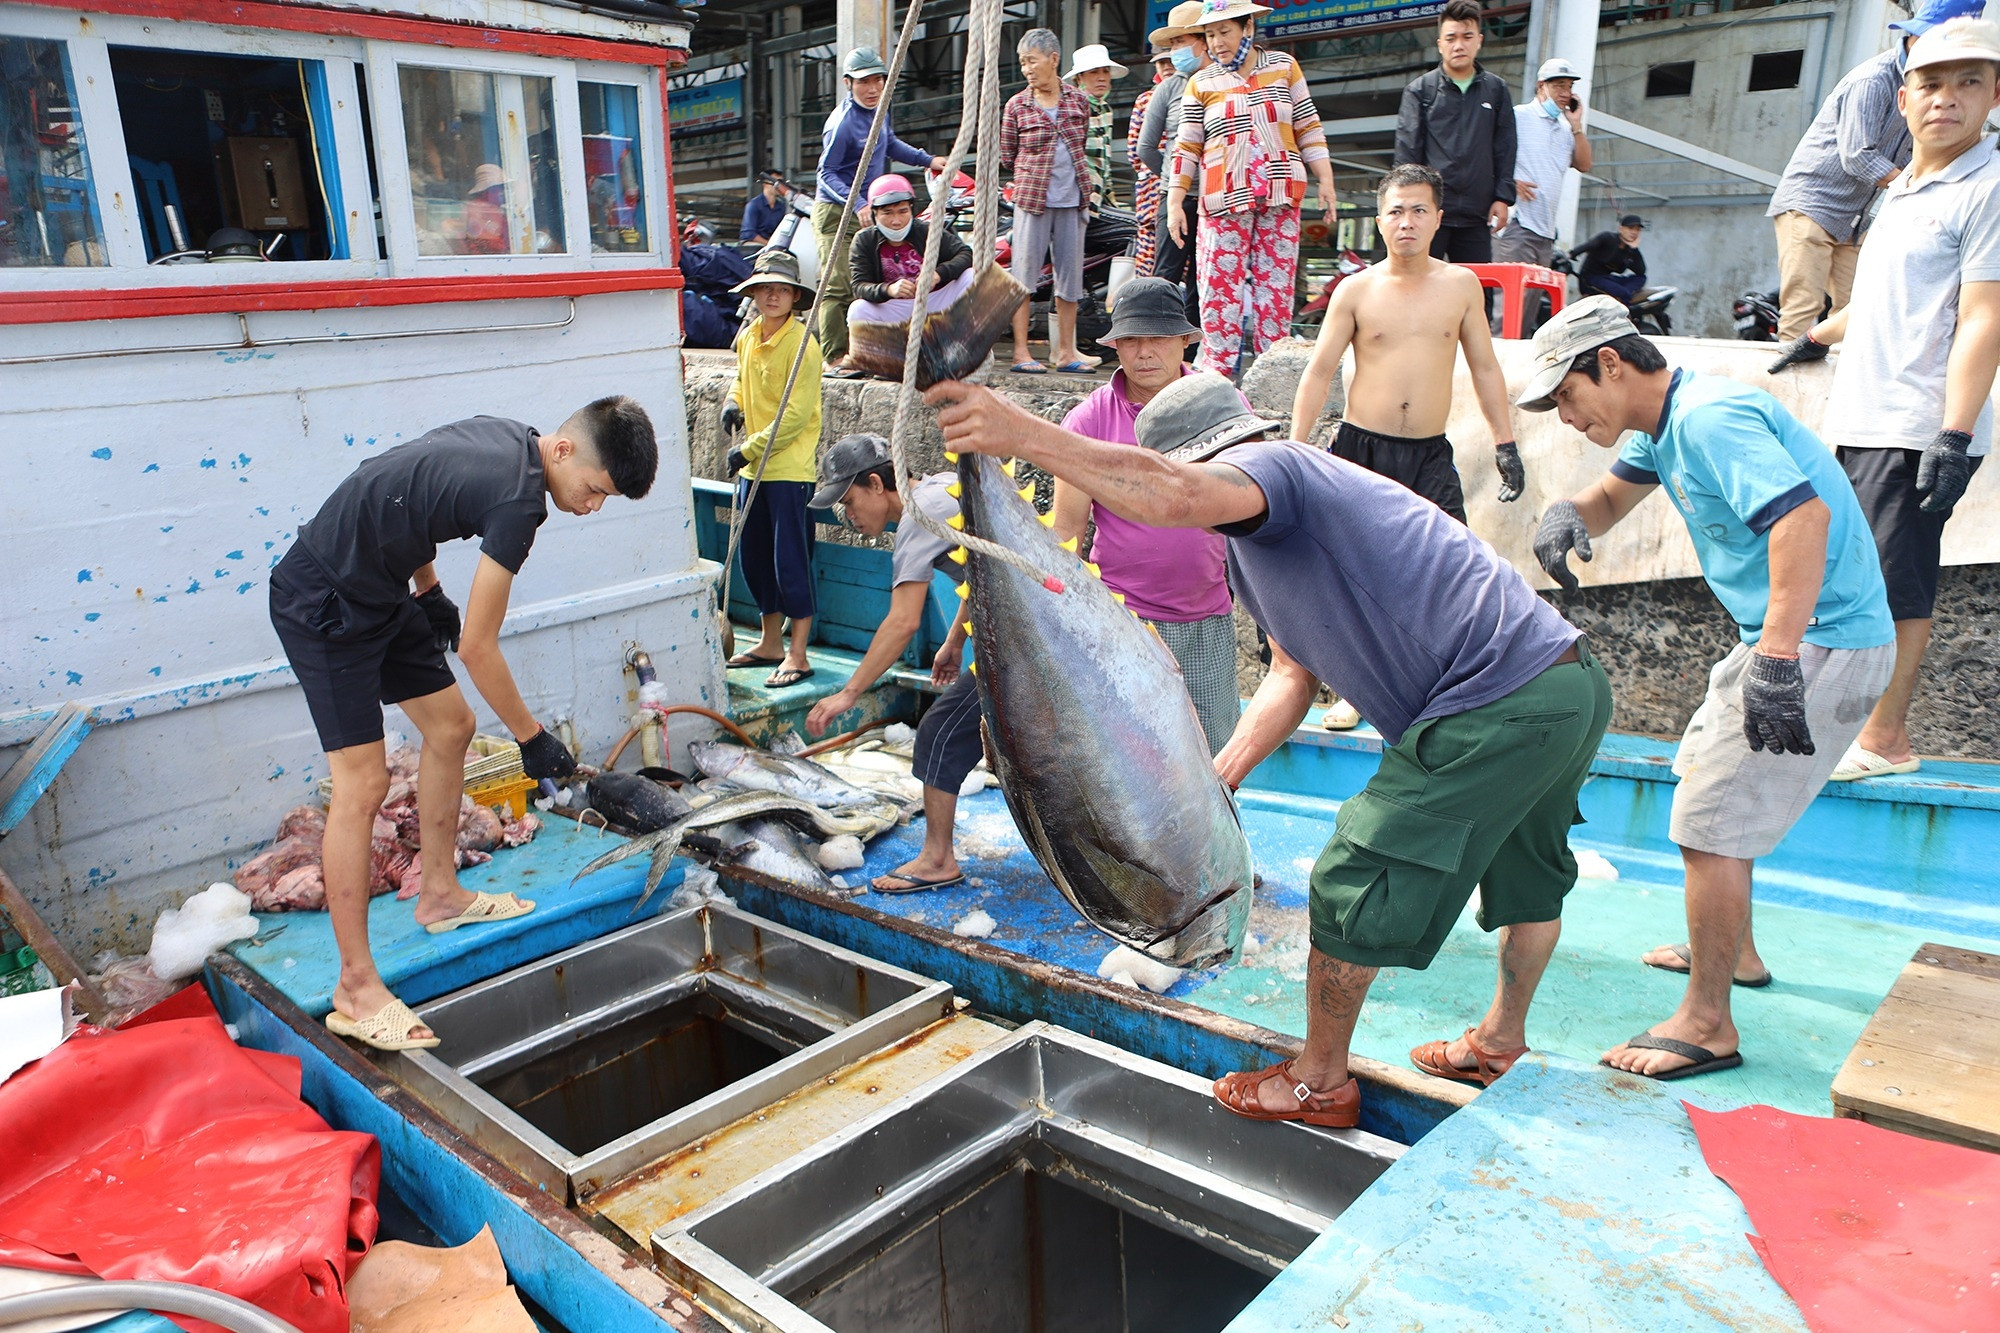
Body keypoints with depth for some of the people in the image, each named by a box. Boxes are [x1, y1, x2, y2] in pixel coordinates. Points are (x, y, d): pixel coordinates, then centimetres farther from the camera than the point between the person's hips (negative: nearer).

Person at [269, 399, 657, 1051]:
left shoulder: (505, 436, 2)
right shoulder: (519, 497, -26)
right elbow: (477, 648, -21)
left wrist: (430, 592, 16)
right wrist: (533, 738, -11)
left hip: (377, 590, 10)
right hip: (322, 605, -10)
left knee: (450, 726, 14)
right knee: (363, 780, -12)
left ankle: (440, 894, 30)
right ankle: (356, 989, -5)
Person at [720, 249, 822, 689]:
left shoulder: (802, 343, -14)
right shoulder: (748, 336, 9)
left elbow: (796, 415, -18)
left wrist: (748, 450, -16)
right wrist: (733, 402, 6)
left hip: (790, 467, -8)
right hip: (753, 468, 8)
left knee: (791, 559, -5)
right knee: (755, 556, 15)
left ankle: (797, 656, 2)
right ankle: (770, 643, 28)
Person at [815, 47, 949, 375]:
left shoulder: (877, 110, 9)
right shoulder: (842, 121, -18)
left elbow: (889, 144, 29)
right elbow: (827, 173, -19)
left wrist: (927, 160, 23)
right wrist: (857, 205, -31)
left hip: (865, 209, 9)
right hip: (836, 213, -9)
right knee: (838, 286, -14)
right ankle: (835, 358, -10)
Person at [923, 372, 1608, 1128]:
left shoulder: (1270, 465, -9)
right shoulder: (1258, 547, 22)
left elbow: (1173, 497, -34)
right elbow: (1293, 677, 16)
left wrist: (1020, 432, -33)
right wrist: (1214, 780, 5)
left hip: (1499, 709, -11)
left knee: (1355, 886, 1)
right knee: (1527, 871, 28)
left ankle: (1321, 1082, 20)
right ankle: (1500, 1042, 51)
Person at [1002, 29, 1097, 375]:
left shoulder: (1078, 99, 7)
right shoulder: (1016, 105, 2)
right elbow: (1006, 155, 8)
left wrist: (1074, 174, 11)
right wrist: (1036, 172, 6)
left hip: (1072, 198, 3)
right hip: (1031, 197, -3)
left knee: (1070, 272, 5)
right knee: (1025, 271, -3)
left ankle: (1065, 352, 11)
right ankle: (1021, 352, 0)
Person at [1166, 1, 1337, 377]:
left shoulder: (1283, 66, 8)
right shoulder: (1201, 84, 6)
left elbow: (1308, 129, 9)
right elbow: (1187, 148, 4)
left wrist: (1325, 181, 4)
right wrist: (1174, 204, -2)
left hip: (1280, 199, 1)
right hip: (1224, 201, -1)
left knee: (1276, 285, 1)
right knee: (1220, 286, -5)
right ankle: (1215, 372, -1)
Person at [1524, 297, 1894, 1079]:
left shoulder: (1709, 417, -22)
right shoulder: (1665, 424, 10)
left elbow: (1802, 514, -34)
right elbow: (1613, 497, 18)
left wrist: (1778, 657, -42)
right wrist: (1568, 514, -8)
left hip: (1821, 643, -11)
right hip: (1781, 636, 11)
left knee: (1709, 822, -10)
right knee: (1706, 776, 25)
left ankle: (1707, 1025, 2)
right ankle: (1730, 950, 41)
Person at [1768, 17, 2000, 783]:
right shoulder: (1903, 192, 19)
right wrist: (1821, 334, 51)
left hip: (1916, 432, -8)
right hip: (1860, 425, 8)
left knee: (1896, 590, -6)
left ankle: (1883, 742, 3)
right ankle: (1846, 719, 20)